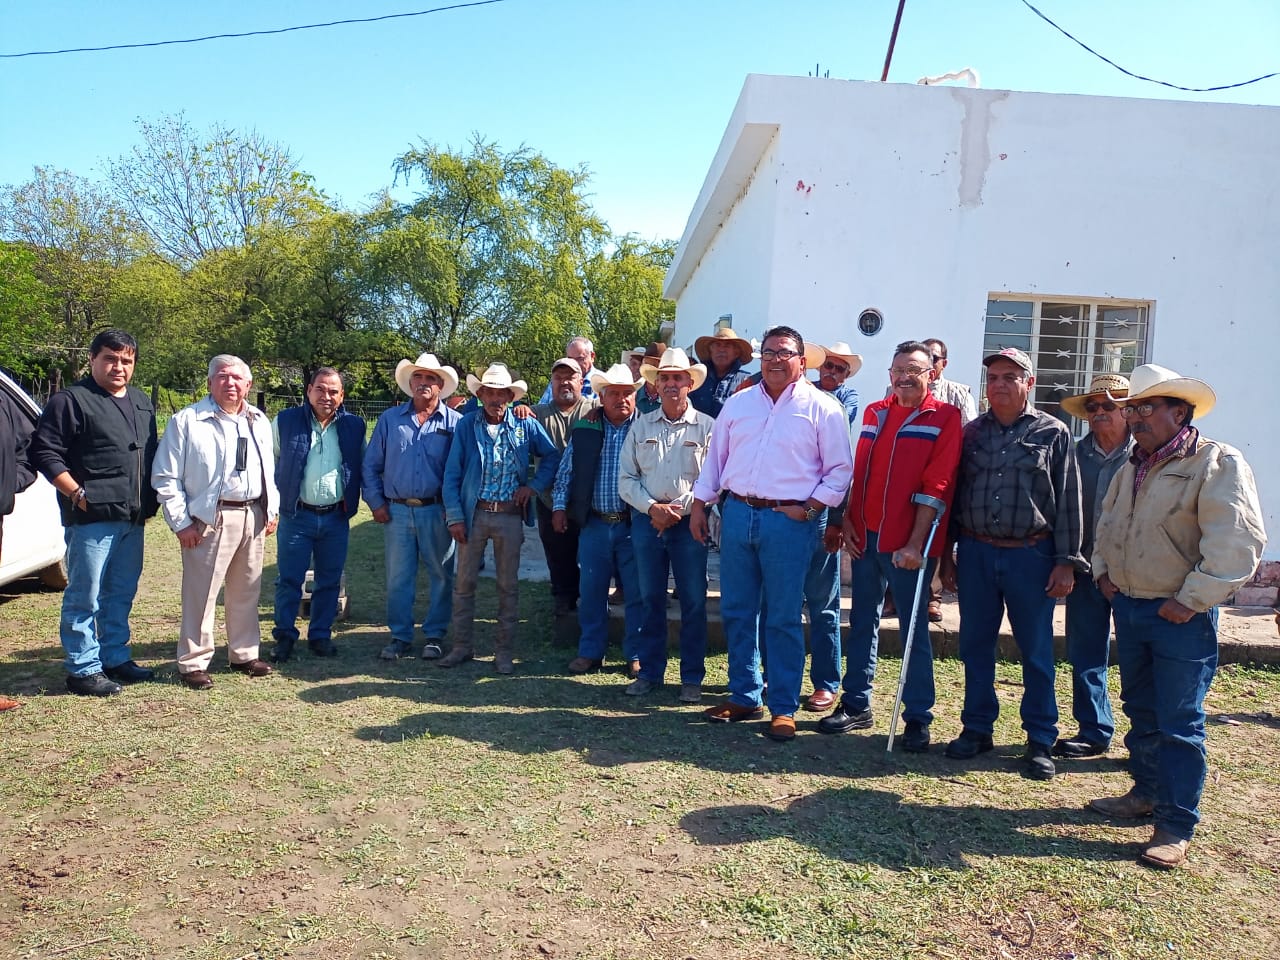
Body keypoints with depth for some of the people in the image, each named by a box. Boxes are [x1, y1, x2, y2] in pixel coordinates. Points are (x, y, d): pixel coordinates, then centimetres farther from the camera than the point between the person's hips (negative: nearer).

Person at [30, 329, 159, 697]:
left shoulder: (142, 402, 16)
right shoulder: (71, 400, -6)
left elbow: (152, 455, 23)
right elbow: (44, 452, -10)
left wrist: (150, 500, 14)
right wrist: (78, 494, -15)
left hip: (133, 519, 7)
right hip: (92, 517, -7)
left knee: (122, 594, 15)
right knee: (85, 596, 0)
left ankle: (116, 658, 27)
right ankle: (82, 669, 9)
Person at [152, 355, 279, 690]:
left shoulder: (259, 422, 13)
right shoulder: (187, 421, -5)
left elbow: (269, 471, 20)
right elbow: (166, 477, -5)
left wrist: (271, 510, 12)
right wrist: (181, 523, -9)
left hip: (253, 516, 5)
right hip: (210, 520, -5)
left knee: (247, 591, 14)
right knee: (201, 594, -1)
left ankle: (244, 653, 27)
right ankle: (193, 663, 11)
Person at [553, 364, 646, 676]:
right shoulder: (585, 429, 7)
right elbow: (566, 471, 12)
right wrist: (559, 505, 6)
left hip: (633, 523, -3)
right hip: (594, 523, 3)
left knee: (636, 593, 4)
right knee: (591, 591, 11)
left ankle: (636, 655, 18)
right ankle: (590, 652, 24)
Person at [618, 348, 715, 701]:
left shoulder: (706, 427, 2)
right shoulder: (640, 426, 10)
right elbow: (626, 478, 6)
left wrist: (680, 509, -12)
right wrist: (651, 507, -9)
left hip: (689, 523, -2)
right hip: (646, 521, 3)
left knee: (693, 602, 2)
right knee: (650, 599, 9)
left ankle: (692, 677, 12)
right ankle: (650, 671, 20)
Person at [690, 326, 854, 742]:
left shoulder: (821, 408, 0)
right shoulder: (738, 404, 12)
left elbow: (840, 469, -1)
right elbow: (715, 458, 16)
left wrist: (809, 508, -10)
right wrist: (699, 505, 12)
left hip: (789, 521, -4)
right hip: (737, 514, 5)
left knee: (782, 619, 2)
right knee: (736, 612, 10)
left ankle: (784, 708, 14)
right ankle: (743, 696, 24)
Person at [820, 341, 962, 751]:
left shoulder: (944, 417, -5)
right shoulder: (874, 413, 12)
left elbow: (936, 486, -12)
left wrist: (915, 544, -17)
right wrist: (847, 521, 5)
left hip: (908, 543, -5)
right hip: (865, 536, 5)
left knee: (914, 627, 3)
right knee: (862, 620, 12)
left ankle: (918, 718, 14)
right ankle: (856, 705, 24)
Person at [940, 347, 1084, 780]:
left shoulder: (1053, 433, 2)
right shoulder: (971, 433, 10)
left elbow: (1068, 501, -1)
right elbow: (952, 495, 12)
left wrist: (1066, 561, -6)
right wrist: (947, 554, 9)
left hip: (1031, 556, -3)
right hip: (975, 553, 3)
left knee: (1036, 651, 5)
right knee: (975, 646, 9)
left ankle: (1040, 741, 17)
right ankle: (977, 729, 23)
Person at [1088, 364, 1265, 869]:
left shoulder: (1218, 463, -12)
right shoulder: (1133, 468, 13)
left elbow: (1238, 542, -19)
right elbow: (1106, 522, 25)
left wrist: (1193, 600, -19)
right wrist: (1103, 570, 11)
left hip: (1181, 616, -7)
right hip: (1128, 606, 8)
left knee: (1179, 723, -1)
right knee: (1140, 710, 18)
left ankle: (1176, 827, 8)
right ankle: (1147, 791, 33)